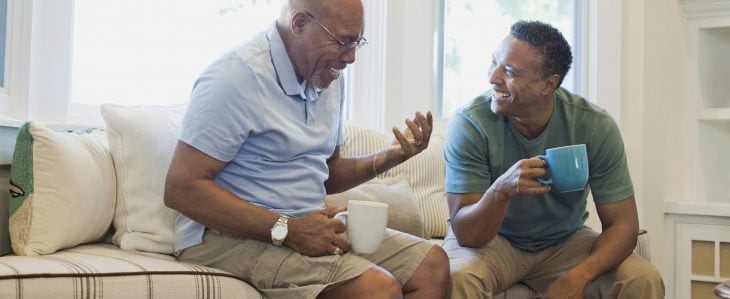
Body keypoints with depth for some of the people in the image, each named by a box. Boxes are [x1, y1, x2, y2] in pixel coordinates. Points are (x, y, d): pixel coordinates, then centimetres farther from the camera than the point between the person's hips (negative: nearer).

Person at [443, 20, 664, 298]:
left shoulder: (595, 127, -17)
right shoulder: (469, 123, -23)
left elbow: (622, 225, -13)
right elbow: (466, 233, -23)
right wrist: (501, 190, -45)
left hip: (565, 242, 2)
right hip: (490, 240, -2)